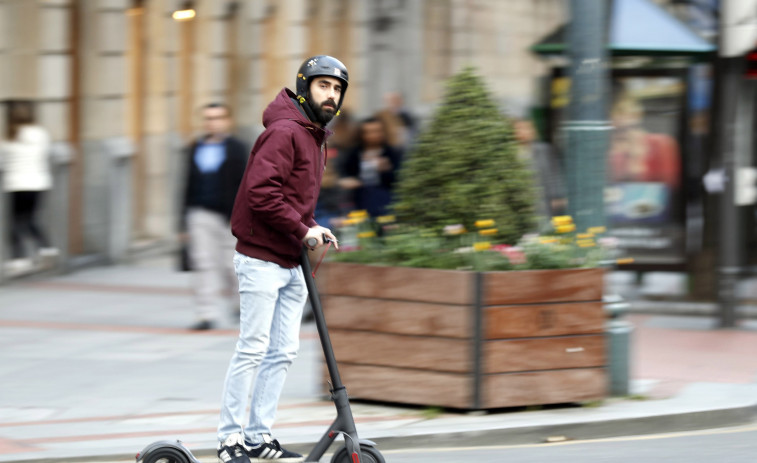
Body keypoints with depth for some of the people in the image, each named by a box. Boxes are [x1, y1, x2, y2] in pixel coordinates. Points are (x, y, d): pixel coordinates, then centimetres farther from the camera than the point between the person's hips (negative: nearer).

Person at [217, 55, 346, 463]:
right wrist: (302, 230, -19)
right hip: (262, 260, -9)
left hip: (291, 263, 9)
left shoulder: (314, 137, 18)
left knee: (283, 352, 7)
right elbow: (261, 191, -23)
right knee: (253, 348, -8)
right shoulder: (284, 131, -14)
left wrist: (313, 230, 8)